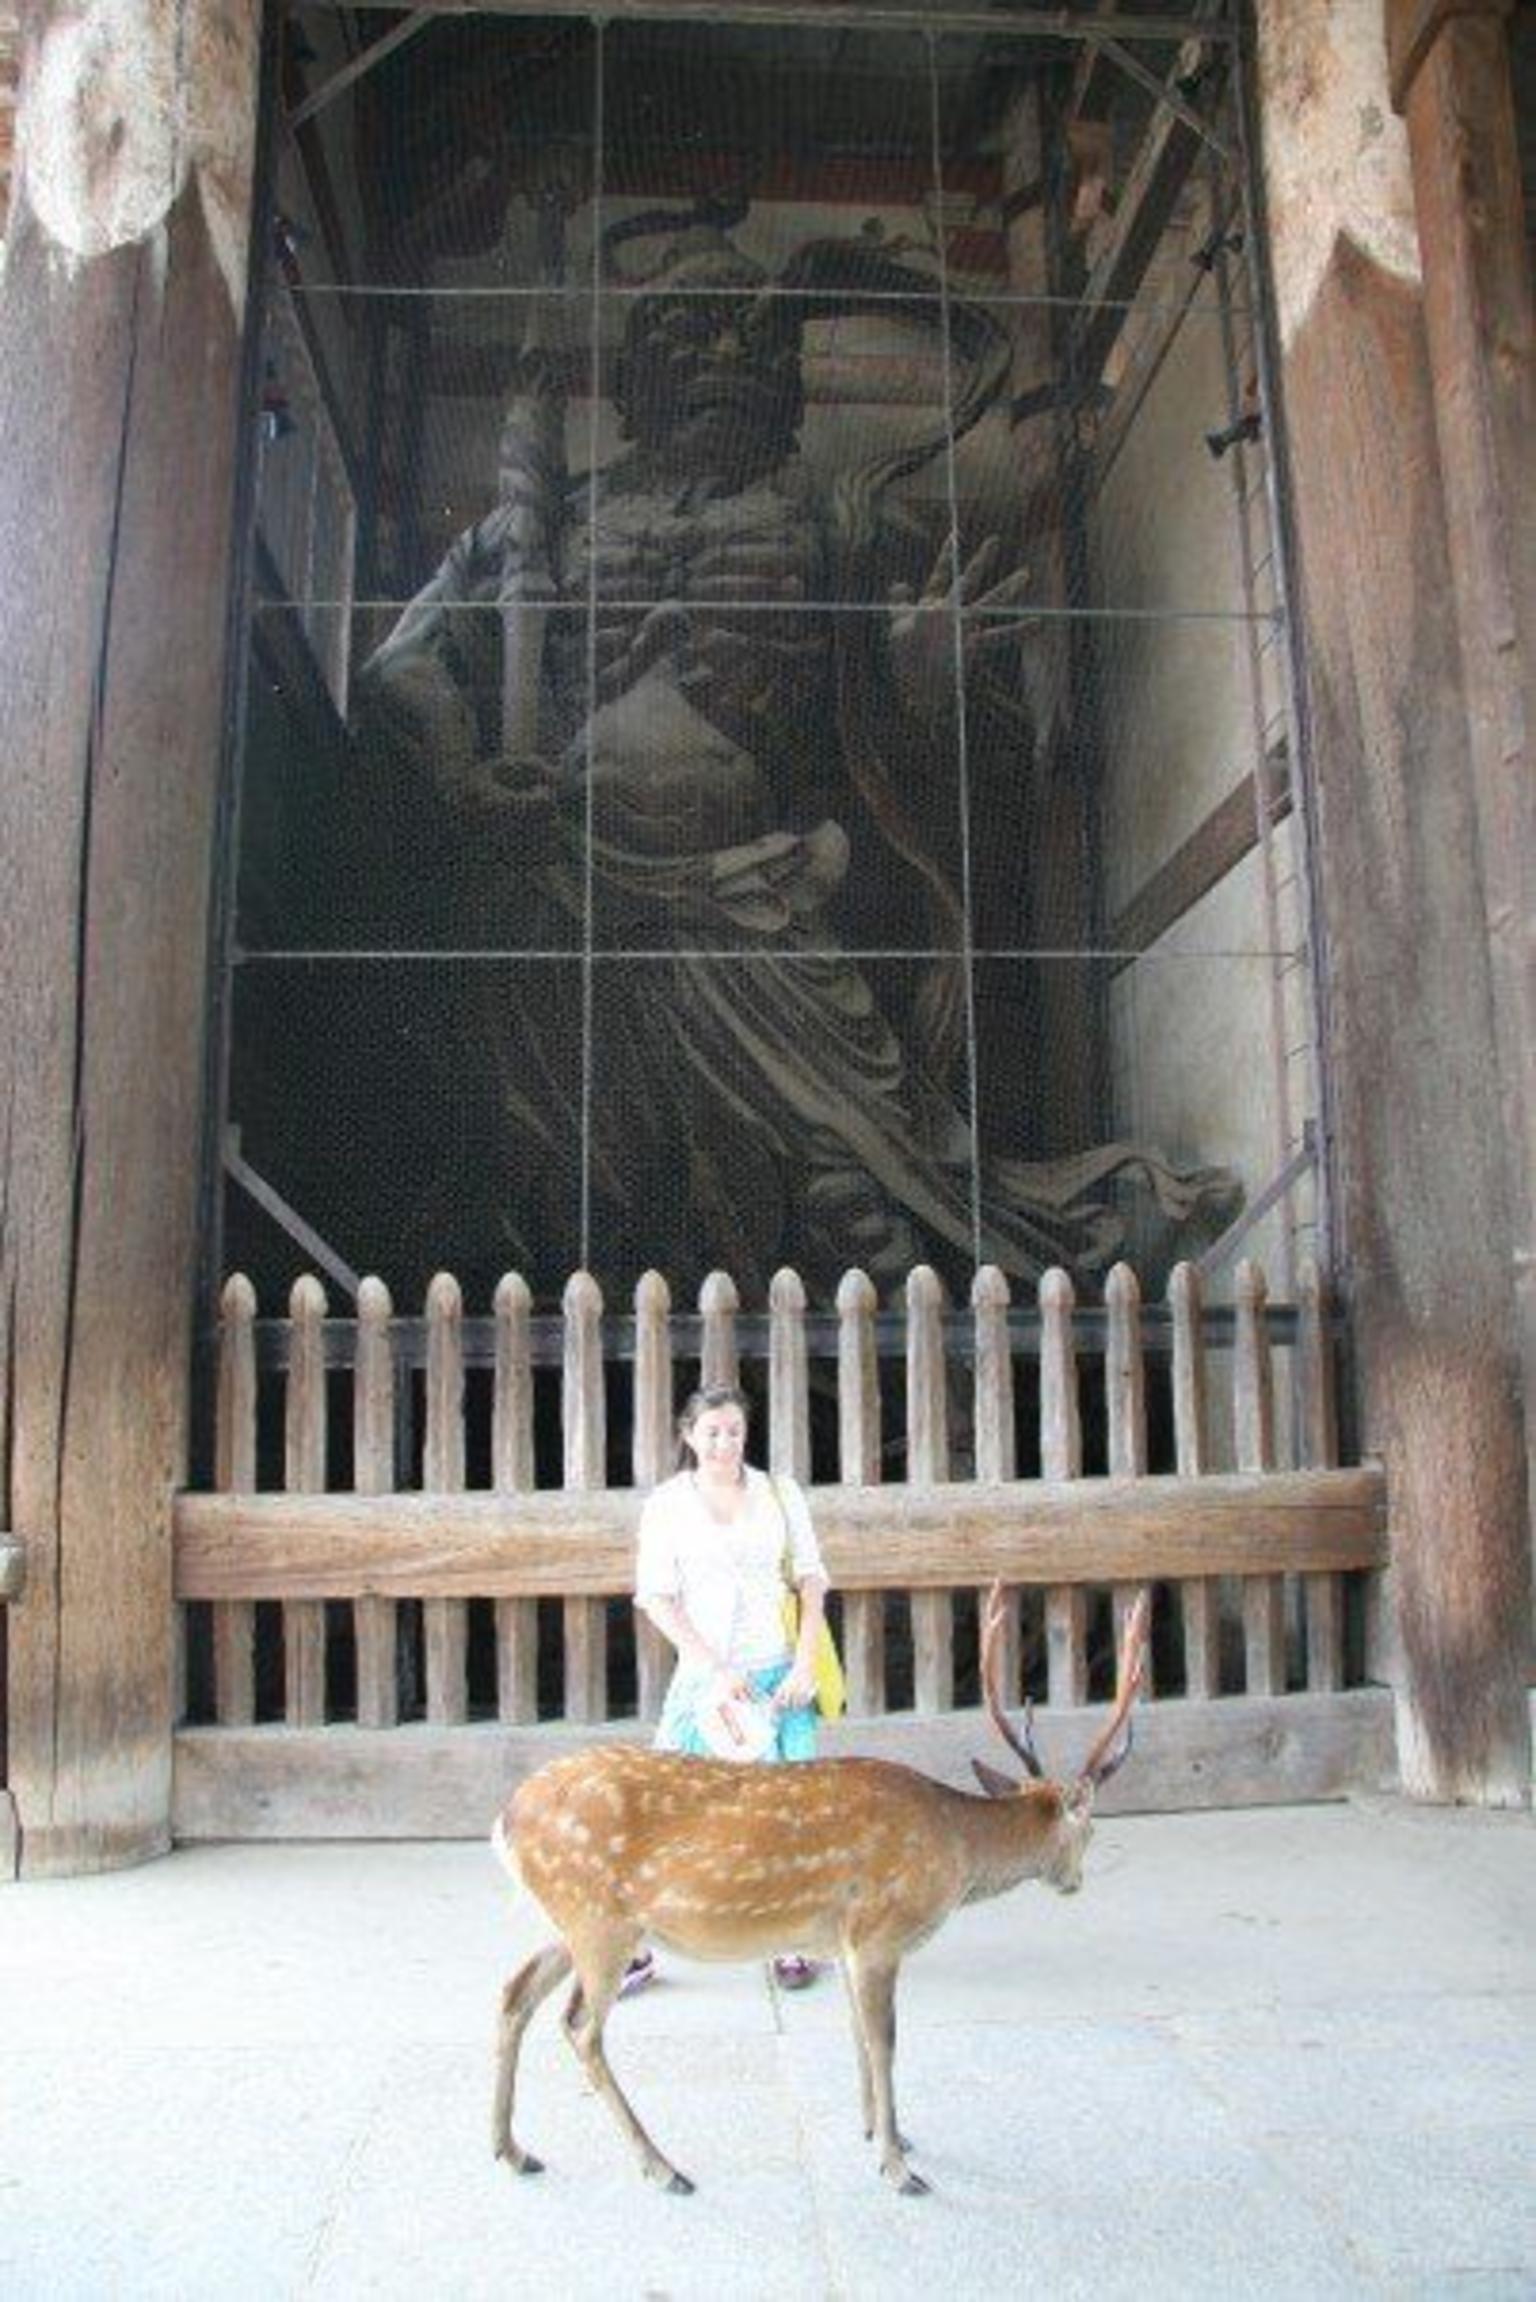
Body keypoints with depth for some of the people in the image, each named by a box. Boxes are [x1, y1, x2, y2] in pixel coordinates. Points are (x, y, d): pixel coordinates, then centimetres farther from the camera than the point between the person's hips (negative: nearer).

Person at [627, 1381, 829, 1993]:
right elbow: (657, 1598, -2)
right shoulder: (667, 1503, 3)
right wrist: (717, 1669, -11)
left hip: (780, 1672, 1)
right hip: (704, 1674, -1)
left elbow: (810, 1580, 7)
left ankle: (789, 1942, 16)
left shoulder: (780, 1494, 7)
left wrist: (805, 1663, -6)